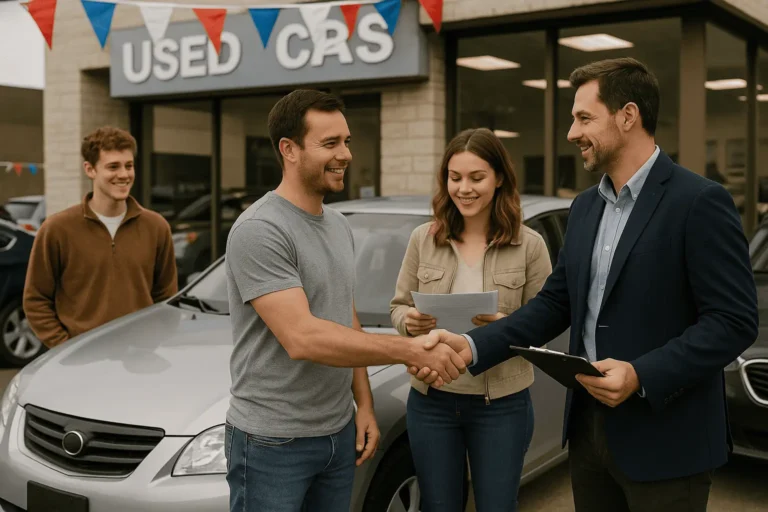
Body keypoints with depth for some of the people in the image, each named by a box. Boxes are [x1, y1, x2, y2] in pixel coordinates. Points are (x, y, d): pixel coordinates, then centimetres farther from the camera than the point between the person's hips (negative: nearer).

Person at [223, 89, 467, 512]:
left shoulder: (340, 228, 9)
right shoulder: (259, 231, -19)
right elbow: (302, 338, -28)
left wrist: (363, 403, 9)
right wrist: (410, 350, -27)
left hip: (340, 435, 7)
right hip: (272, 443, -7)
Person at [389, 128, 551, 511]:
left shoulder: (529, 245, -6)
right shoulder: (423, 239, 0)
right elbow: (398, 307, 7)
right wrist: (409, 322, -15)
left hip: (501, 403, -2)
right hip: (431, 400, 2)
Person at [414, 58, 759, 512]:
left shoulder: (700, 201, -13)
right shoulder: (586, 206, 10)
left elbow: (735, 321, -16)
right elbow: (555, 303, 9)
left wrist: (641, 376, -26)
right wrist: (473, 346, -3)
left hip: (665, 438, -6)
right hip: (589, 426, 7)